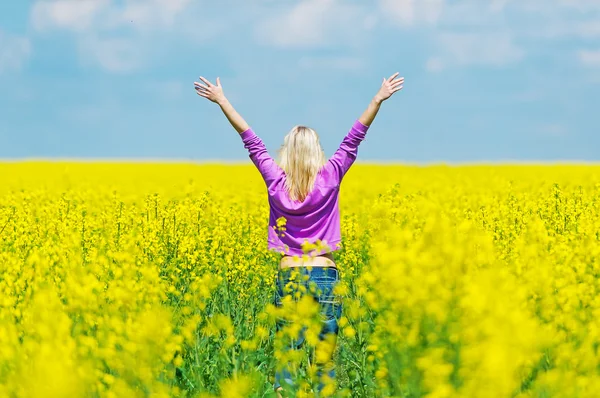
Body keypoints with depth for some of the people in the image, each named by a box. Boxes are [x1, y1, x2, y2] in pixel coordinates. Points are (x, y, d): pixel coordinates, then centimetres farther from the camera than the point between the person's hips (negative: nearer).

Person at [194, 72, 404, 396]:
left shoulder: (275, 182, -3)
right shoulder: (329, 178, -5)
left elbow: (250, 140, 3)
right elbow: (353, 139, -3)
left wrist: (221, 100, 10)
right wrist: (379, 98, -1)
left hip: (288, 275, 1)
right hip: (325, 275, -1)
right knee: (325, 358, 3)